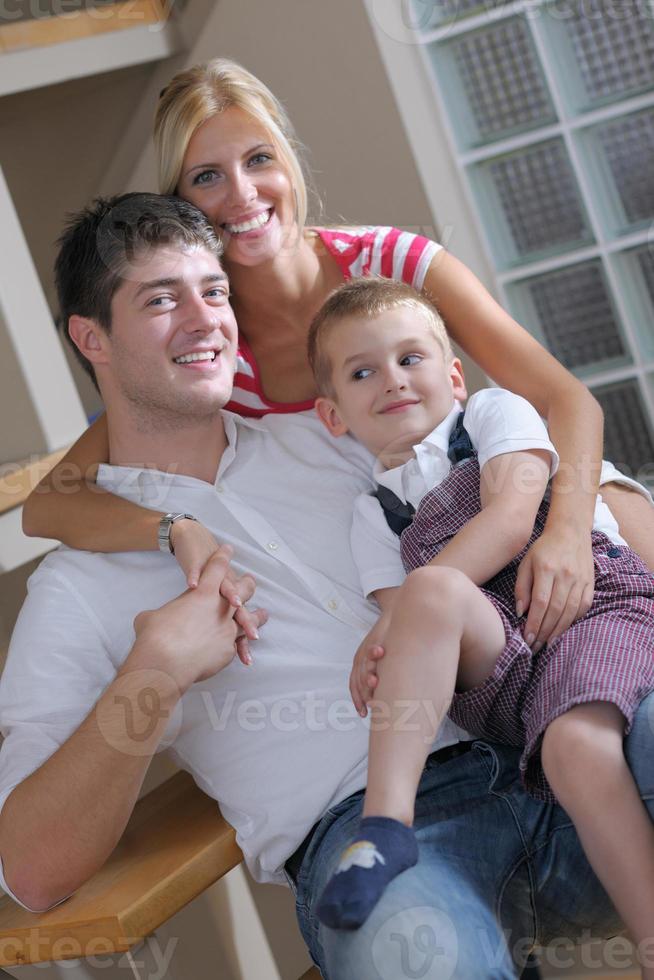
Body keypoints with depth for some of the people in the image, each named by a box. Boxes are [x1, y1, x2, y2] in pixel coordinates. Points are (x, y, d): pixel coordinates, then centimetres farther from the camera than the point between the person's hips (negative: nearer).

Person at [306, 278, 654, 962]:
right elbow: (404, 606, 10)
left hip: (595, 602, -2)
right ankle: (385, 823, -35)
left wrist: (395, 619, -12)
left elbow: (512, 516, -3)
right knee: (432, 589, -31)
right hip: (498, 665, 2)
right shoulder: (375, 517, 25)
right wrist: (382, 655, -17)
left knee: (576, 743, -35)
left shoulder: (495, 413, 16)